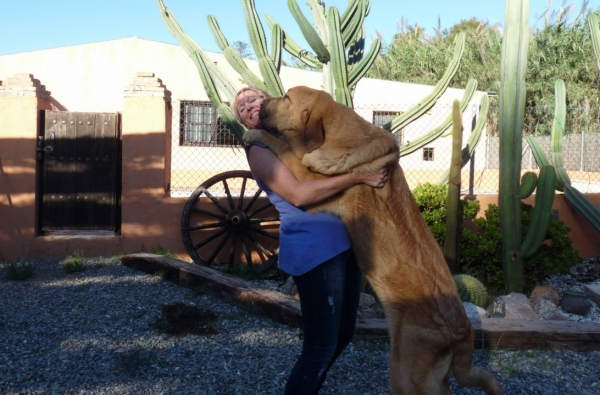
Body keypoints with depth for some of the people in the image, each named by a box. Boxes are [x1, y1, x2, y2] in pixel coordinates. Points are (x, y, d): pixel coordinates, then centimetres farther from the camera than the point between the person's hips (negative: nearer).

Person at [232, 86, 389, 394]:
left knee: (342, 333, 18)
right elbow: (298, 194, -18)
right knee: (321, 344, -6)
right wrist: (358, 176, -19)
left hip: (342, 242, 8)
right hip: (314, 250, -8)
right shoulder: (259, 149, -5)